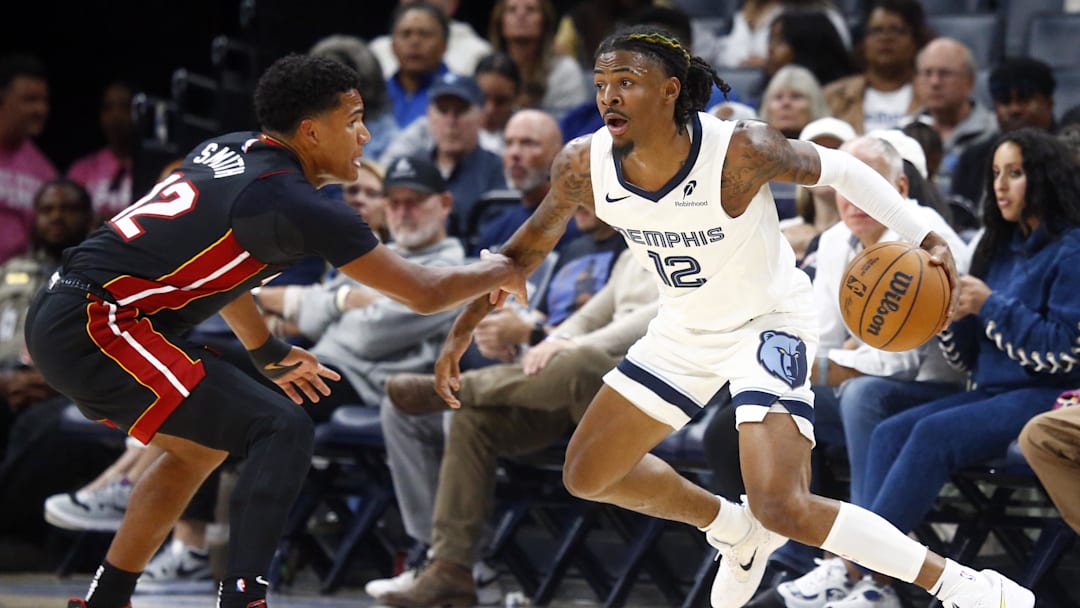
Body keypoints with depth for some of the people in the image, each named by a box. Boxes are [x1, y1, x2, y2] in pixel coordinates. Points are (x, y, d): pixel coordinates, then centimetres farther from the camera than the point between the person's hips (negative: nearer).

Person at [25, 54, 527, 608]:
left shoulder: (228, 149, 14)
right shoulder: (294, 204, -12)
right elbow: (424, 294, -5)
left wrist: (268, 352, 39)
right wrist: (495, 273, 14)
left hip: (55, 318, 10)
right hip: (95, 329, -10)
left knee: (200, 447, 26)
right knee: (282, 431, -8)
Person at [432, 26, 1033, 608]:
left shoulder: (740, 153, -32)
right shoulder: (583, 167, -18)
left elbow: (838, 169, -15)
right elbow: (531, 246, 2)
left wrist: (925, 236, -21)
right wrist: (462, 331, 3)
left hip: (769, 324, -6)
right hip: (686, 328, 7)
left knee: (782, 507, -24)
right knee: (588, 475, 13)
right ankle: (739, 533, 36)